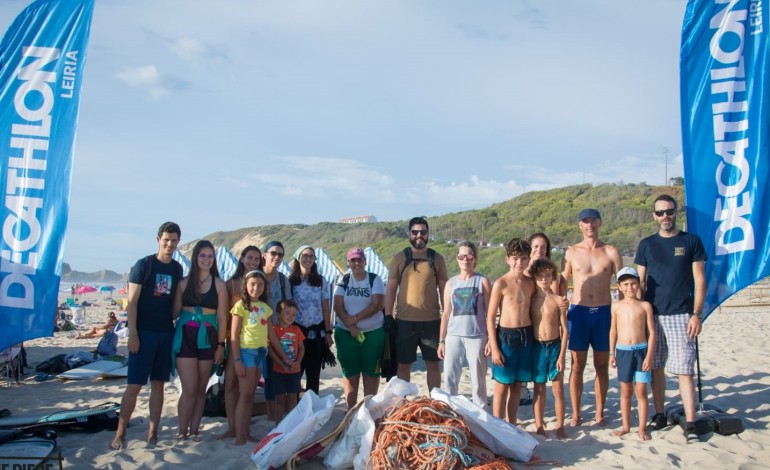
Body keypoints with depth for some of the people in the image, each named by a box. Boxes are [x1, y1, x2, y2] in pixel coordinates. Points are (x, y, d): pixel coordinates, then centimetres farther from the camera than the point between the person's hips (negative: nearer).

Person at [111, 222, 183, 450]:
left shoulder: (177, 269, 8)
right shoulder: (143, 265, -5)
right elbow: (132, 302, -7)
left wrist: (176, 324, 6)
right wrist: (132, 333, -13)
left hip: (167, 333, 4)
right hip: (144, 332, -4)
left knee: (158, 384, 7)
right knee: (133, 385, -4)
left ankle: (152, 433, 14)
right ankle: (120, 433, 6)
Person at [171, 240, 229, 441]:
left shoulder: (219, 285, 2)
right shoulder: (184, 283, 3)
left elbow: (222, 316, 1)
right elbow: (175, 311, 4)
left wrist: (220, 344, -2)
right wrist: (172, 338, -5)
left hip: (207, 338, 1)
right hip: (186, 337, -1)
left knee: (201, 389, 7)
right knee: (190, 389, -6)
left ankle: (194, 430, 17)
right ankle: (182, 432, 7)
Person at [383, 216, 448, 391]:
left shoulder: (437, 258, 5)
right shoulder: (399, 258, 3)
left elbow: (444, 289, 6)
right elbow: (391, 288, 3)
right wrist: (388, 316, -4)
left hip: (432, 320, 0)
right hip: (405, 320, 0)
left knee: (433, 364, 8)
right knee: (404, 364, 7)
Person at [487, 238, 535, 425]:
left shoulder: (530, 283, 5)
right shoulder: (501, 284, -9)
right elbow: (490, 317, -7)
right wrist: (494, 347, -10)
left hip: (526, 335, 5)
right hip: (506, 335, -5)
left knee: (517, 386, 13)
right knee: (502, 386, 3)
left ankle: (511, 426, 24)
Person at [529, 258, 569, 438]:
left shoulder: (558, 300, -3)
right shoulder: (531, 300, 1)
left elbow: (565, 330, -3)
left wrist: (562, 355, -8)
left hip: (555, 346, -1)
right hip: (537, 347, 1)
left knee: (558, 390, 4)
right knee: (539, 390, 10)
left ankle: (560, 427, 16)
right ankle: (539, 426, 20)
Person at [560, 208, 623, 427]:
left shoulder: (611, 252, 3)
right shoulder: (571, 252, 4)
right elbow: (563, 283, 8)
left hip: (604, 312, 1)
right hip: (578, 312, 0)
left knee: (602, 366, 7)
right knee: (577, 365, 3)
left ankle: (600, 413, 18)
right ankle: (576, 414, 11)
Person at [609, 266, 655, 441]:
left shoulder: (645, 306, -2)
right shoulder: (617, 306, 3)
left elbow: (651, 332, -2)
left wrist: (649, 355, -8)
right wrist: (612, 353, 7)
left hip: (641, 350, -2)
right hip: (623, 350, 2)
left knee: (641, 391, 2)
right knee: (625, 391, 10)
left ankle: (642, 428, 11)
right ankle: (626, 426, 20)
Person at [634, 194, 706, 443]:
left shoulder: (691, 241, 3)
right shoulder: (646, 244, 9)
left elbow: (700, 281, 0)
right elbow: (640, 283, 10)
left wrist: (696, 314, -8)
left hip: (681, 316, -3)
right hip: (653, 315, 3)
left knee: (683, 370, -5)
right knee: (655, 368, 8)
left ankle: (690, 424, 0)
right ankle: (659, 415, 20)